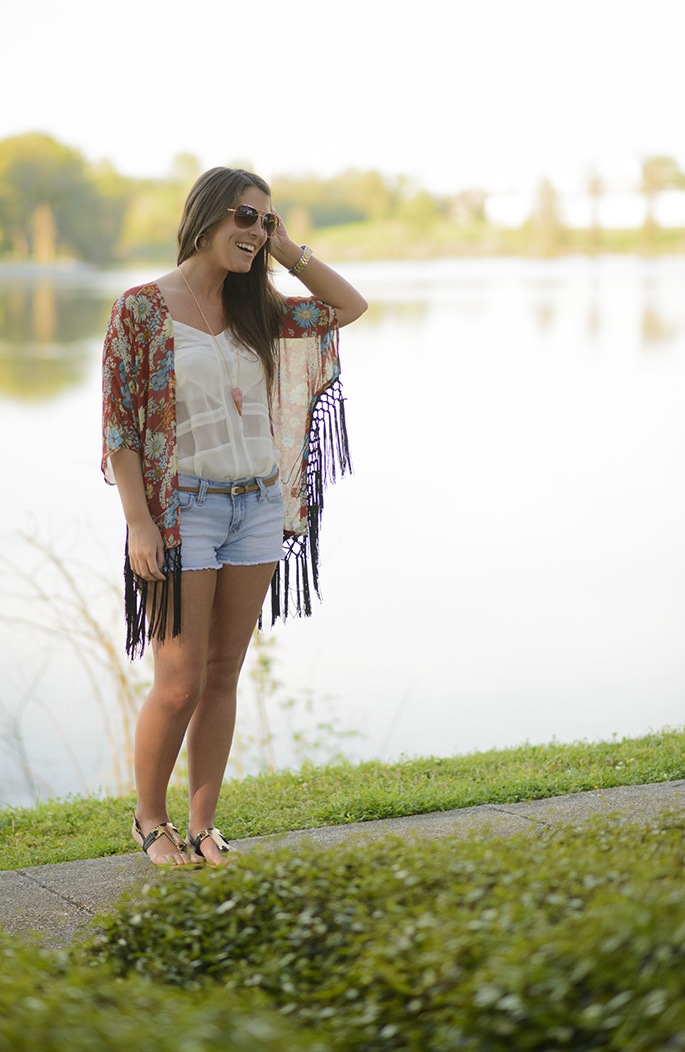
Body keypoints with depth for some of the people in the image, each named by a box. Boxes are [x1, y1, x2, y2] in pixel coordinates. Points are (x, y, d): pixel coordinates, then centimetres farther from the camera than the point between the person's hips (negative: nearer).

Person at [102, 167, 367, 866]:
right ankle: (150, 820, 17)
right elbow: (120, 422, -8)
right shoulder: (142, 308, -6)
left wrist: (286, 250, 7)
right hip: (182, 509, -5)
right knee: (181, 684, -5)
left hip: (258, 504, 5)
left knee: (224, 676, 8)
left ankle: (203, 826, 18)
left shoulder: (255, 311, 10)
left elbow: (349, 307, 17)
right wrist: (138, 520, -14)